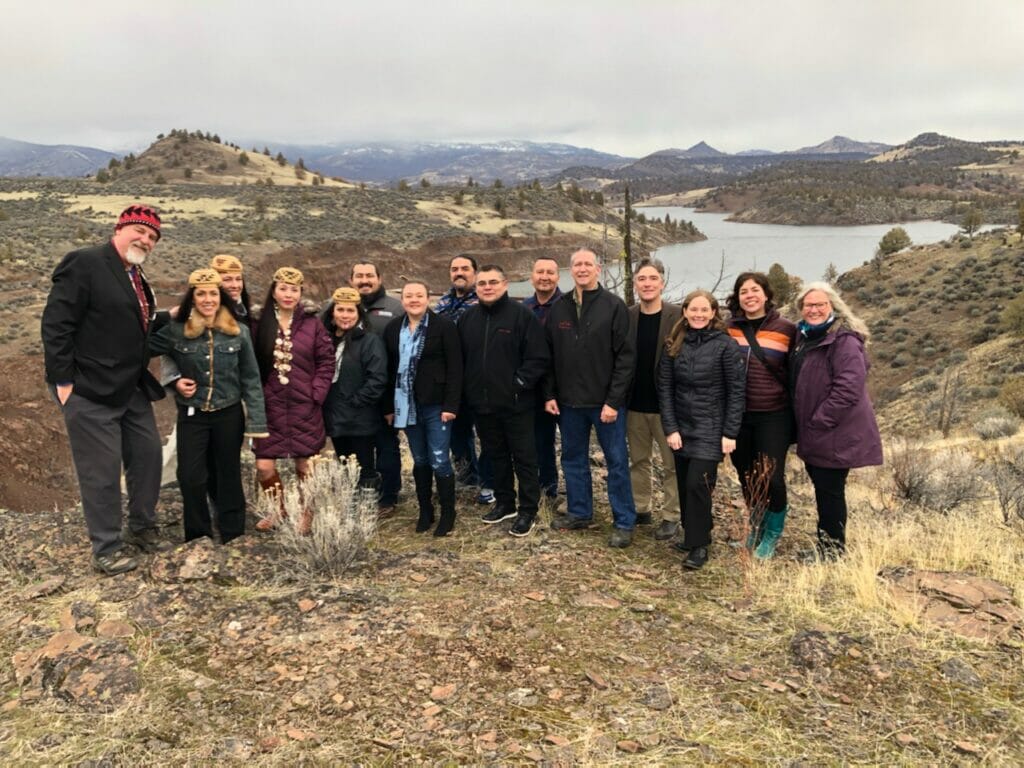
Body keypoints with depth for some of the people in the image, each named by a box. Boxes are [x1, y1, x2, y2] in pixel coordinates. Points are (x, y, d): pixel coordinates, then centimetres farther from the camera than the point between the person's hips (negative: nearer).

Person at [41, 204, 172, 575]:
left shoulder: (136, 277, 14)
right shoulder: (84, 263, -13)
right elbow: (55, 325, -16)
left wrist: (169, 318, 8)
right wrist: (63, 381, -17)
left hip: (131, 390, 9)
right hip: (90, 392, -9)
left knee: (148, 455, 15)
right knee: (102, 470, 0)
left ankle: (142, 528, 33)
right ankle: (106, 549, 15)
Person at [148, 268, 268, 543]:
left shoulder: (239, 332, -2)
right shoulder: (175, 331, -4)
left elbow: (251, 379, -1)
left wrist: (256, 421, -4)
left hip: (229, 414, 0)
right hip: (192, 415, 0)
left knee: (229, 475, 10)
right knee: (191, 477, -2)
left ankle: (233, 538, 23)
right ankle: (198, 538, 16)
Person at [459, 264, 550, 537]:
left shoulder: (522, 315, -9)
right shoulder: (468, 318, 8)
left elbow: (538, 358, -12)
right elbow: (460, 360, 13)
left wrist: (520, 384, -15)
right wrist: (467, 392, 6)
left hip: (516, 403, -5)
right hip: (482, 404, 6)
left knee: (524, 458, 4)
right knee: (496, 456, 17)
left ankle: (528, 510, 15)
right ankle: (504, 502, 32)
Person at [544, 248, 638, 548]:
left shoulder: (614, 306, -7)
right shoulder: (559, 308, 6)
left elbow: (625, 356, -11)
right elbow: (548, 355, 10)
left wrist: (614, 400, -15)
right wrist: (549, 394, 3)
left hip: (606, 402, -4)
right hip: (569, 401, 5)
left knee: (617, 461, 3)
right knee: (573, 459, 15)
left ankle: (624, 522, 13)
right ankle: (579, 512, 30)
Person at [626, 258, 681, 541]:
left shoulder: (678, 316, -8)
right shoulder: (627, 316, 2)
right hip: (634, 404, 4)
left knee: (672, 463, 5)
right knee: (638, 461, 15)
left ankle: (670, 516, 16)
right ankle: (641, 509, 28)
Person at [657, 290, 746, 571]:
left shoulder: (725, 345, -6)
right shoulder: (674, 345, 4)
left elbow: (736, 390, -6)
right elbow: (665, 388, 3)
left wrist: (730, 433, -9)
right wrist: (670, 428, -4)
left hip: (710, 428, -4)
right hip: (680, 428, 4)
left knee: (697, 484, -11)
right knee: (684, 485, 7)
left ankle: (699, 545, 3)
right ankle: (692, 534, 24)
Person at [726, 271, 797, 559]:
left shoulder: (785, 329, -3)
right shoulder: (729, 329, 2)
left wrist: (795, 412, 4)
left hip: (774, 416, -2)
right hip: (739, 416, 3)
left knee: (772, 478, -5)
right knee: (746, 477, 13)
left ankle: (773, 533, 21)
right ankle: (757, 526, 36)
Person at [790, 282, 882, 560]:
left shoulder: (845, 341, -16)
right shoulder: (804, 337, 12)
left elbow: (849, 388, -25)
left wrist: (819, 421, -20)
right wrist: (804, 425, 14)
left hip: (836, 434, -9)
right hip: (814, 434, 9)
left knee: (829, 490, 0)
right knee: (822, 488, 17)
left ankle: (832, 552, 13)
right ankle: (823, 545, 30)